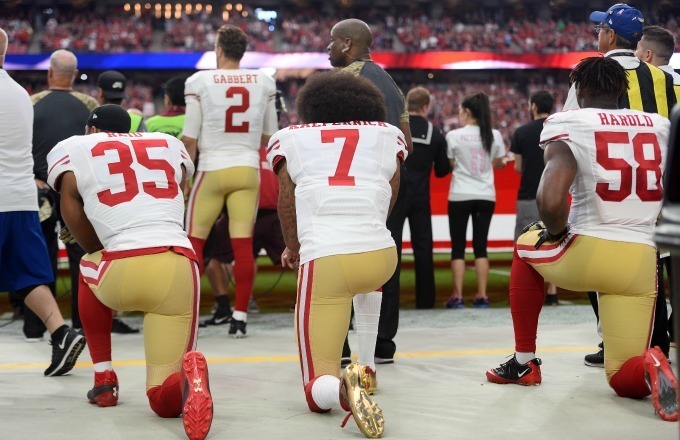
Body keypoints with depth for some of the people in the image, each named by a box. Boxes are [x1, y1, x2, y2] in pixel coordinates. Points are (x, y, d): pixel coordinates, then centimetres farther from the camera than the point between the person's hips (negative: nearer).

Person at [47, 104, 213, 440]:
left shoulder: (72, 150, 16)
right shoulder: (170, 144, 24)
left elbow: (88, 241, 16)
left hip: (123, 270, -2)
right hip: (179, 269, 2)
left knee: (89, 266, 37)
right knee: (165, 401, 11)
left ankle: (104, 380, 31)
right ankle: (188, 377, -25)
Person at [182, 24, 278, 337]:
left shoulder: (200, 82, -5)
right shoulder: (264, 82, 4)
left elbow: (190, 138, -5)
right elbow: (270, 135, 12)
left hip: (213, 169, -2)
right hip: (248, 170, 2)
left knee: (194, 241, 8)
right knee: (243, 245, 3)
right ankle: (240, 317, 6)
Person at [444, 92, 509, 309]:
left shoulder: (454, 136, -8)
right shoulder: (494, 135, 0)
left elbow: (449, 164, -4)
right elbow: (500, 164, 9)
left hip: (460, 196, -3)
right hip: (486, 196, 3)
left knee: (458, 247, 4)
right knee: (480, 246, 8)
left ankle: (457, 296, 1)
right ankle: (482, 296, 6)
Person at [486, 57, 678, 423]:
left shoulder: (569, 125, -5)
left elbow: (550, 201, -20)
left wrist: (556, 232, 1)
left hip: (587, 254, -3)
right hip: (642, 262, 3)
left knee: (527, 248, 33)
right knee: (625, 380, 14)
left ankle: (525, 362, 32)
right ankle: (650, 367, -23)